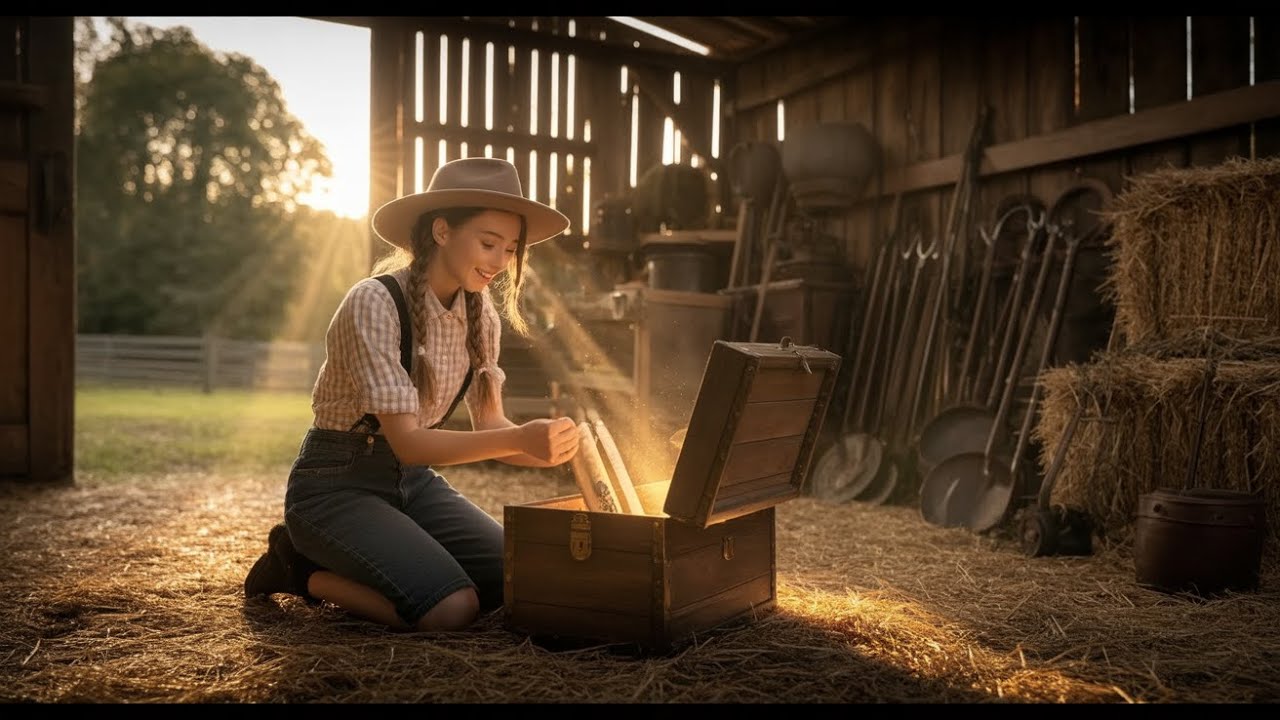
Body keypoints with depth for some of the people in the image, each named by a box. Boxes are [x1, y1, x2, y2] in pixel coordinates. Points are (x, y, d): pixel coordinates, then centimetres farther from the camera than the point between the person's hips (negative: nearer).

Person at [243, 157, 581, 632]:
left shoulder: (480, 314, 0)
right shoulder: (375, 303, -22)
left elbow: (489, 424, 1)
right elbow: (406, 440, -26)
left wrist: (549, 449, -20)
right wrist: (519, 439, -38)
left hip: (413, 481, 8)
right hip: (338, 485, -7)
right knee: (453, 608, -25)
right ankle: (304, 570, 1)